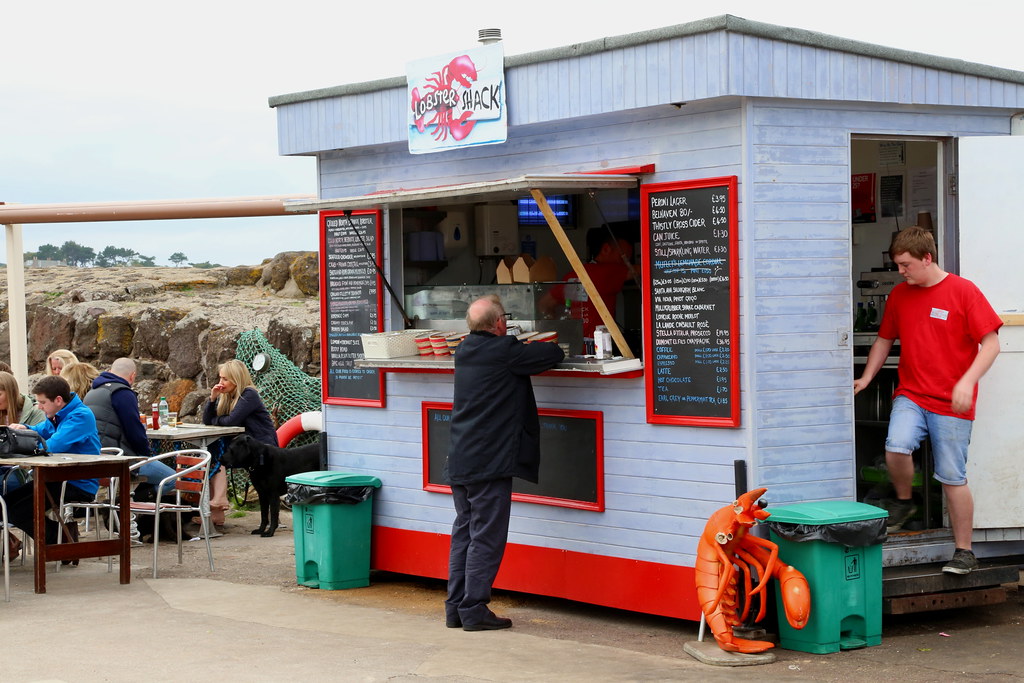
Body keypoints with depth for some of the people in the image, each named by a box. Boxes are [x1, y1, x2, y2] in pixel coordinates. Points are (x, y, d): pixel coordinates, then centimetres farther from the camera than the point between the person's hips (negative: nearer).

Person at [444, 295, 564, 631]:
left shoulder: (465, 351, 10)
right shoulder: (505, 352, -13)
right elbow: (554, 355, -7)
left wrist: (524, 348, 12)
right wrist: (543, 346, 12)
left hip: (459, 462, 8)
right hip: (489, 463, -8)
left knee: (464, 533, 13)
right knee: (486, 537, -3)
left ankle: (455, 608, 16)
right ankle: (474, 610, -2)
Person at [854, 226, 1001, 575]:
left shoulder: (963, 291, -6)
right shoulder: (900, 294, 9)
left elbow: (991, 343, -8)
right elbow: (884, 339, 20)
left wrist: (967, 381, -19)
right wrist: (866, 377, 7)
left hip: (951, 402, -4)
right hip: (910, 394, 4)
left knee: (952, 478, -1)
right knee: (896, 448, -23)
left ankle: (964, 552, 12)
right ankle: (904, 501, 7)